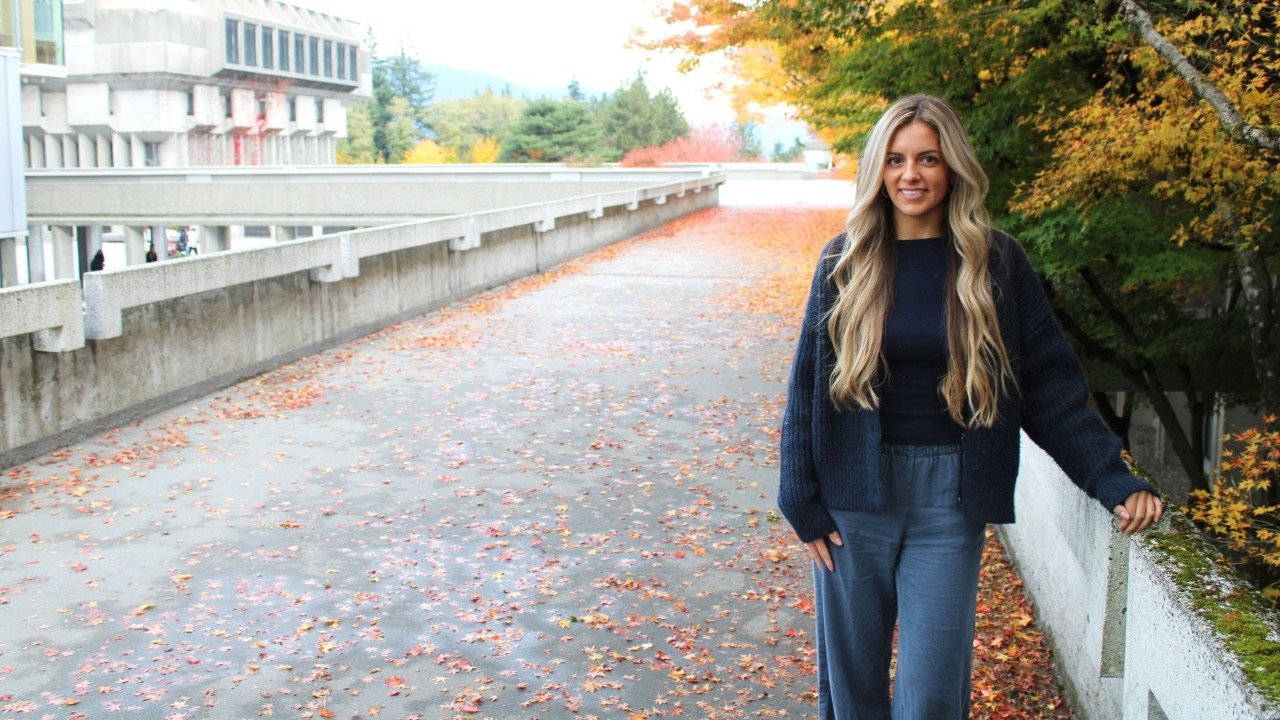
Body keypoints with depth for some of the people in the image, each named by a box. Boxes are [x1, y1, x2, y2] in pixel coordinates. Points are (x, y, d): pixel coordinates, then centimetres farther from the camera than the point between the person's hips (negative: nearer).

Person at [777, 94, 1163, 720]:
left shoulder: (996, 262, -1)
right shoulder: (846, 261, 0)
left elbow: (1050, 386, 1)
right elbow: (808, 386, 3)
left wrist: (1113, 481, -7)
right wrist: (802, 501, 0)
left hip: (949, 501, -1)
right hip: (854, 497, 1)